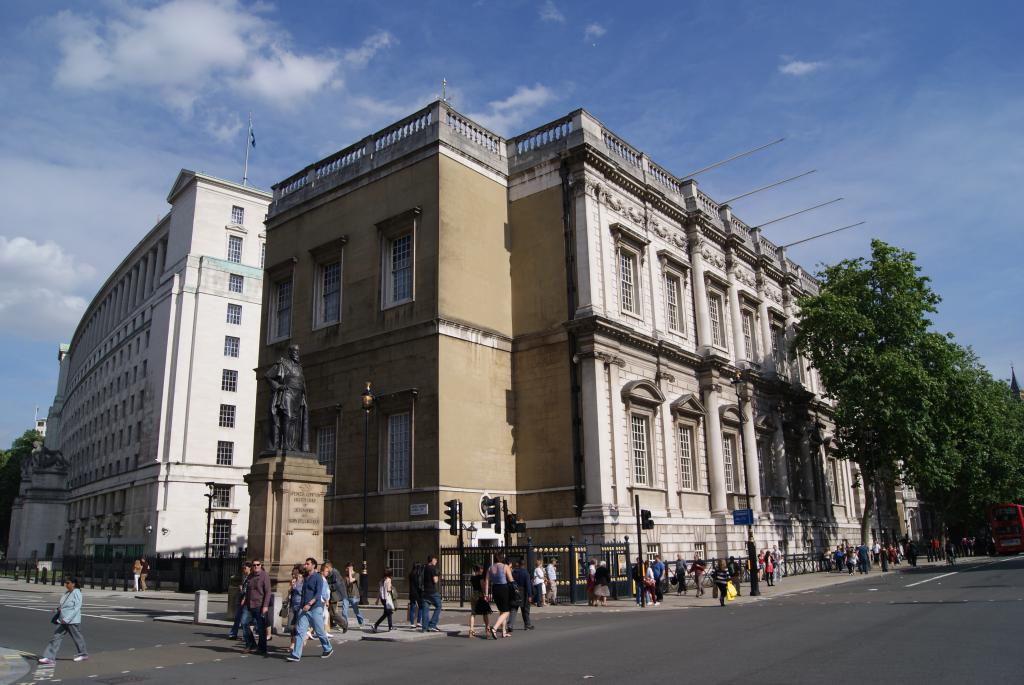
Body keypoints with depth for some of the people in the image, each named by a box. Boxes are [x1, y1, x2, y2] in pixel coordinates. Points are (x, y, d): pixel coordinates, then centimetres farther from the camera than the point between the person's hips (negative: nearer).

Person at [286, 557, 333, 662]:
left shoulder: (318, 578, -8)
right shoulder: (305, 578, 15)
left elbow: (318, 594, -18)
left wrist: (309, 604, -29)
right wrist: (302, 606, 22)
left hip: (315, 608, -7)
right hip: (304, 609, 7)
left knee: (319, 631, 3)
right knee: (299, 630, -4)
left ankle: (328, 649, 22)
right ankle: (296, 654, -4)